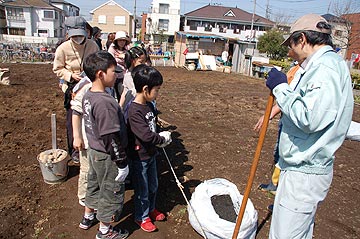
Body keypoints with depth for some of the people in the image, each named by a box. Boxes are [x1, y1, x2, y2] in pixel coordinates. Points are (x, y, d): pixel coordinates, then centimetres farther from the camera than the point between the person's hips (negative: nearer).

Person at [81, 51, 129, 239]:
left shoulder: (88, 96, -1)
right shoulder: (105, 102, -30)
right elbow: (111, 138, -27)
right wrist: (122, 163, -18)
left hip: (94, 150, 9)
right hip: (107, 157, -9)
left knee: (94, 184, 28)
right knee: (111, 191, 12)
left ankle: (88, 216, 52)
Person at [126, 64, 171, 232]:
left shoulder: (149, 105, 0)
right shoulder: (134, 111, -28)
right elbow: (146, 136, -32)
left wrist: (161, 136, -4)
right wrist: (164, 139, -16)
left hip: (151, 154, 8)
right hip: (139, 157, -8)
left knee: (153, 186, 24)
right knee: (142, 190, 12)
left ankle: (150, 208, 47)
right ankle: (142, 217, 35)